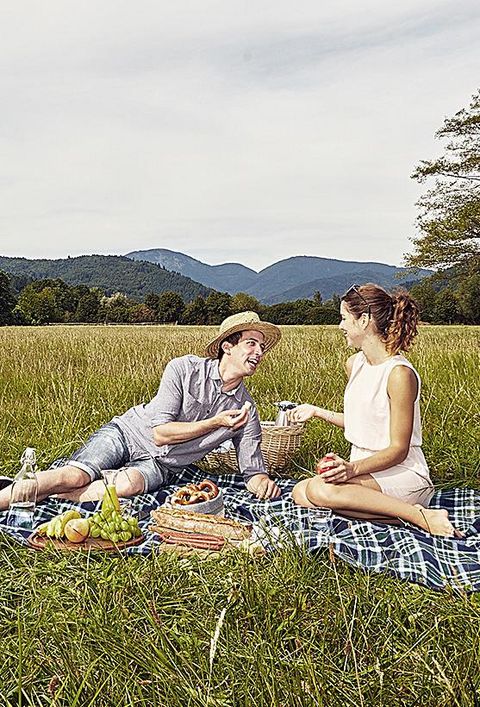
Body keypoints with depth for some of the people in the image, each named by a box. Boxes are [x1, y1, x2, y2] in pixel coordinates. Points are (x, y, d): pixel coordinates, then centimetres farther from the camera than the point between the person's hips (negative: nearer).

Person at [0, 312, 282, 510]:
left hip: (160, 465, 2)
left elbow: (253, 471, 1)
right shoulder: (184, 369, -13)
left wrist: (264, 481, -23)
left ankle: (40, 494, -20)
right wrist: (215, 423, -22)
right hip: (128, 434, -1)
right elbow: (160, 433, -16)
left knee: (129, 484, -32)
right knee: (75, 475, -27)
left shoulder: (246, 410, -3)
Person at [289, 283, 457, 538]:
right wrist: (316, 411, 17)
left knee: (320, 489, -31)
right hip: (364, 467, 9)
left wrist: (353, 468, -30)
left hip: (401, 473, -9)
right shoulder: (354, 364, 7)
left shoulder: (399, 373, -19)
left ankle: (421, 515, -19)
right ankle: (398, 512, -11)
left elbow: (398, 450, -17)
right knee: (300, 493, -12)